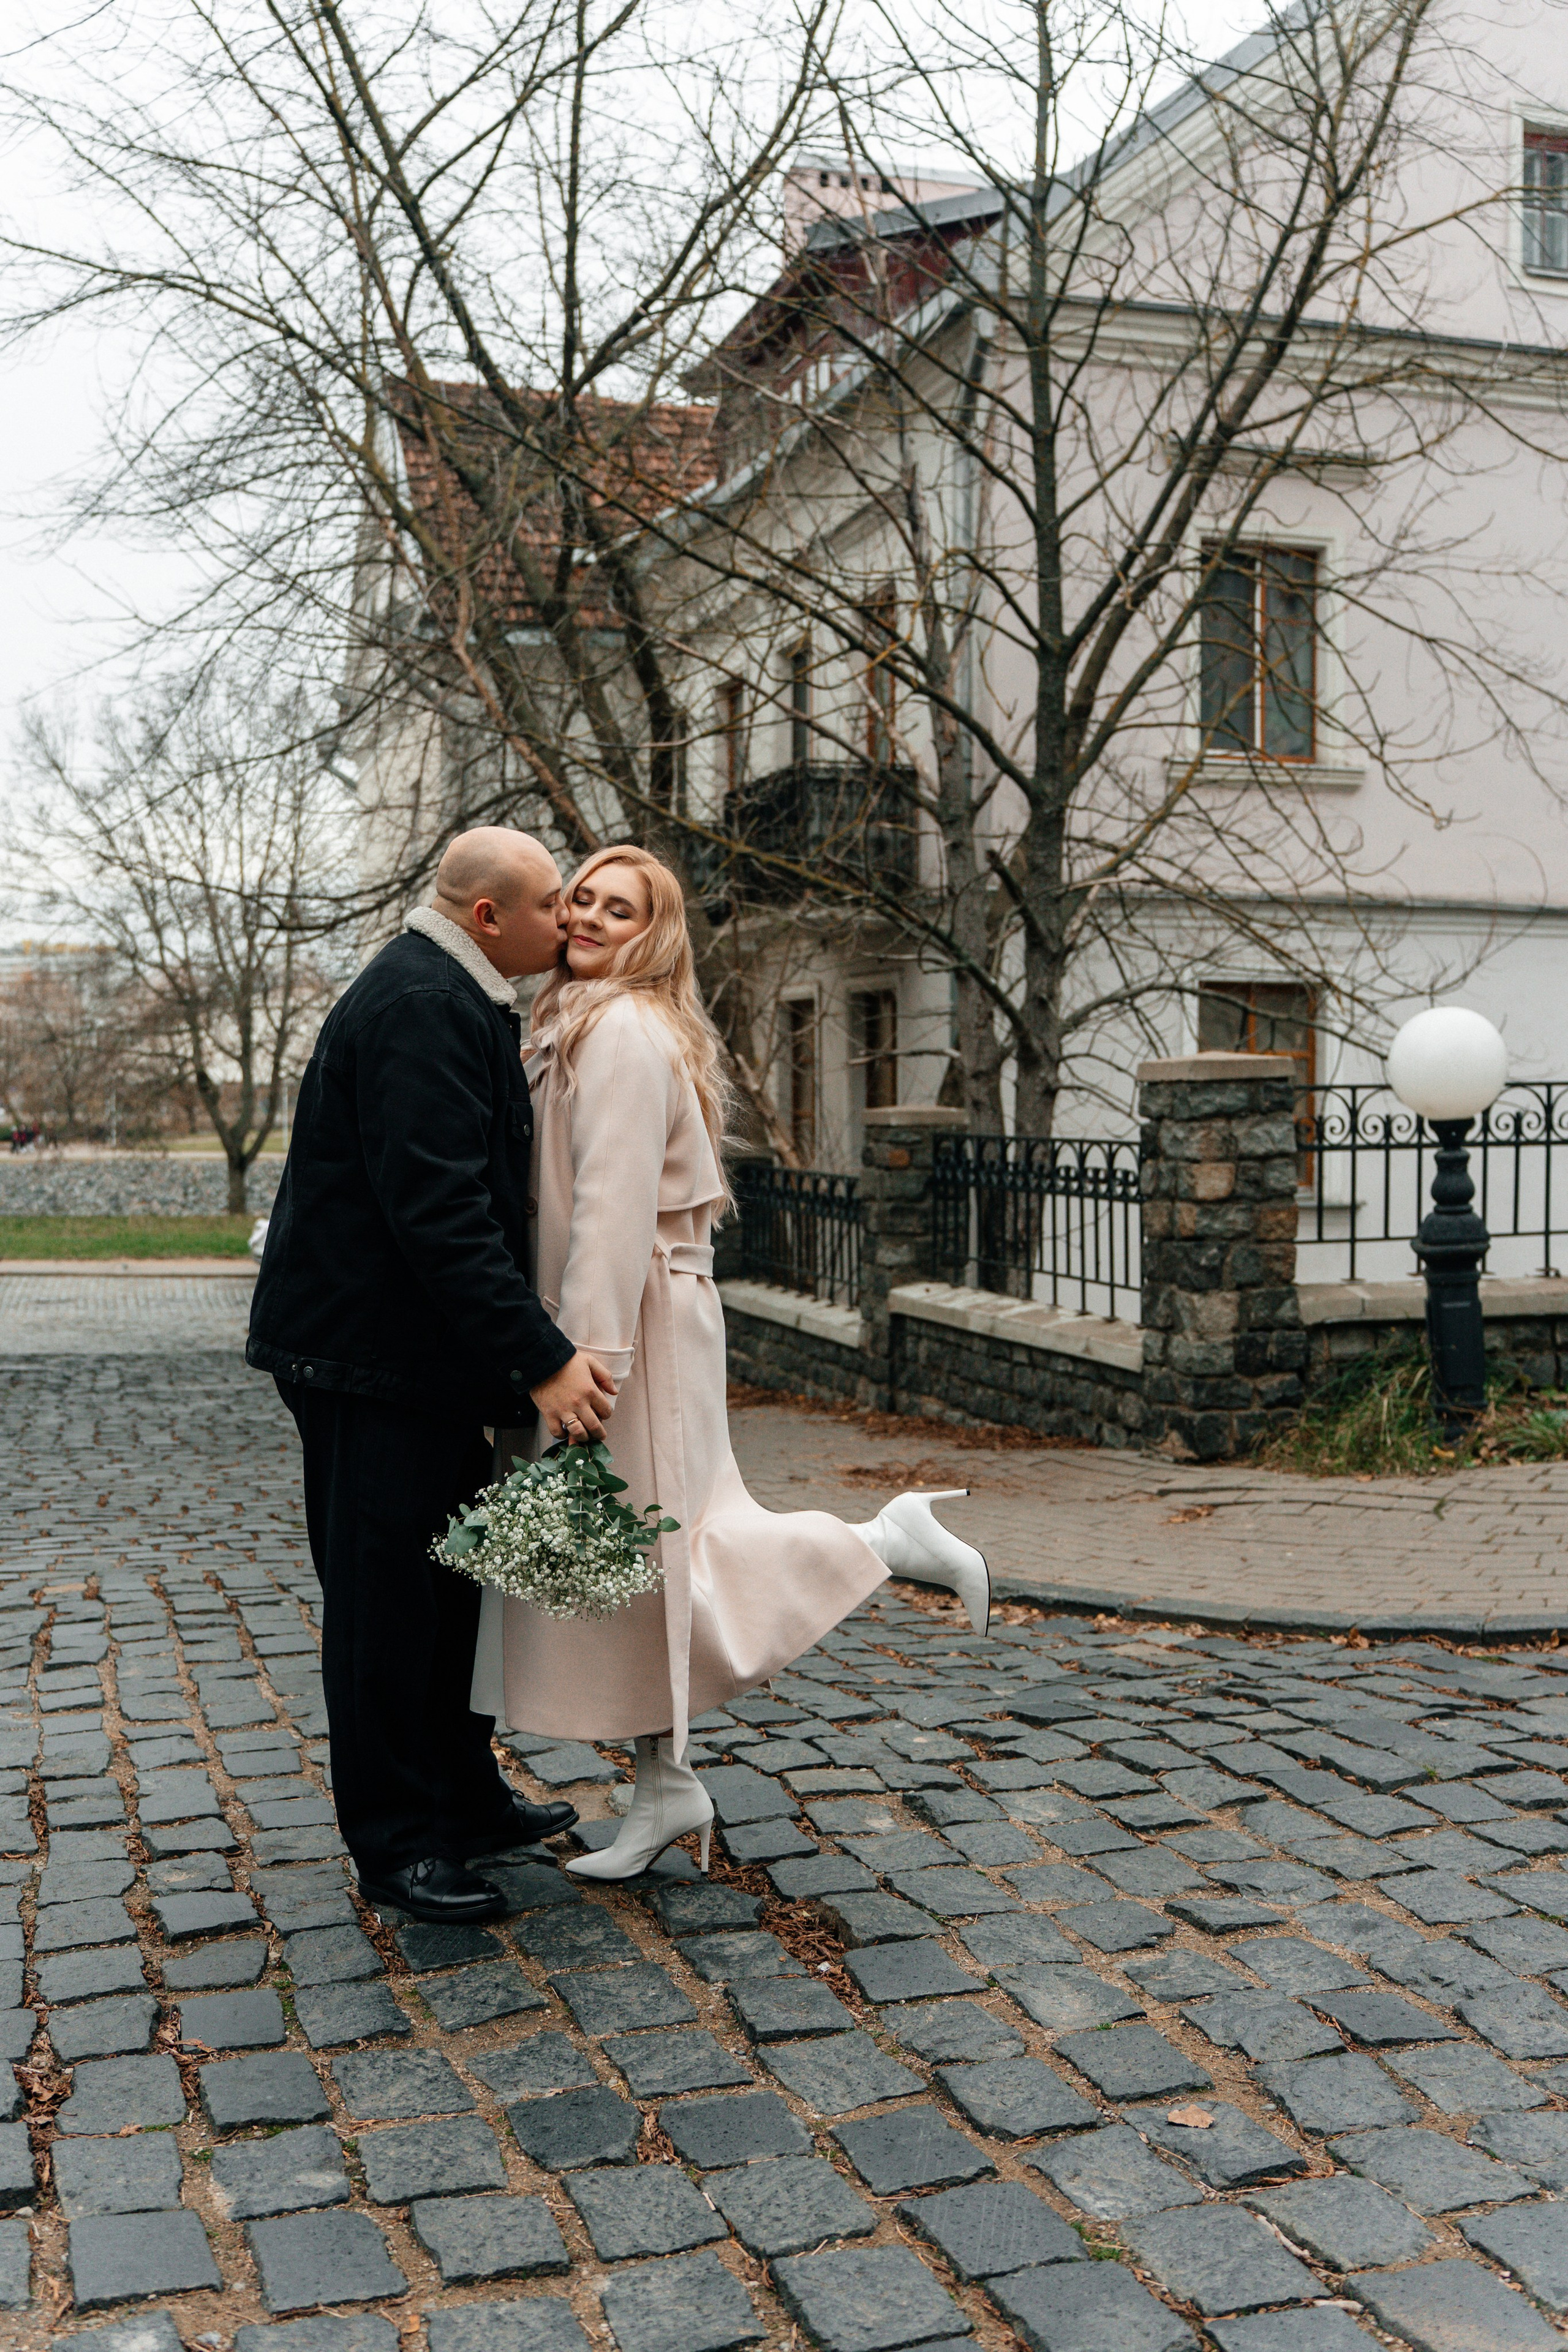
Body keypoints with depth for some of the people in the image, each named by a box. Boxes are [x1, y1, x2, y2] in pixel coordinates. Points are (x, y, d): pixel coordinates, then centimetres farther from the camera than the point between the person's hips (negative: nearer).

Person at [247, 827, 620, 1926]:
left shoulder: (457, 998, 15)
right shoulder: (421, 1007, -21)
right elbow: (440, 1207, -28)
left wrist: (526, 1349, 21)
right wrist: (540, 1358, -28)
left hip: (429, 1351, 11)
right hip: (373, 1351, -11)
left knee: (455, 1582, 18)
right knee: (385, 1597, 0)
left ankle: (465, 1796, 32)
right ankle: (396, 1843, 12)